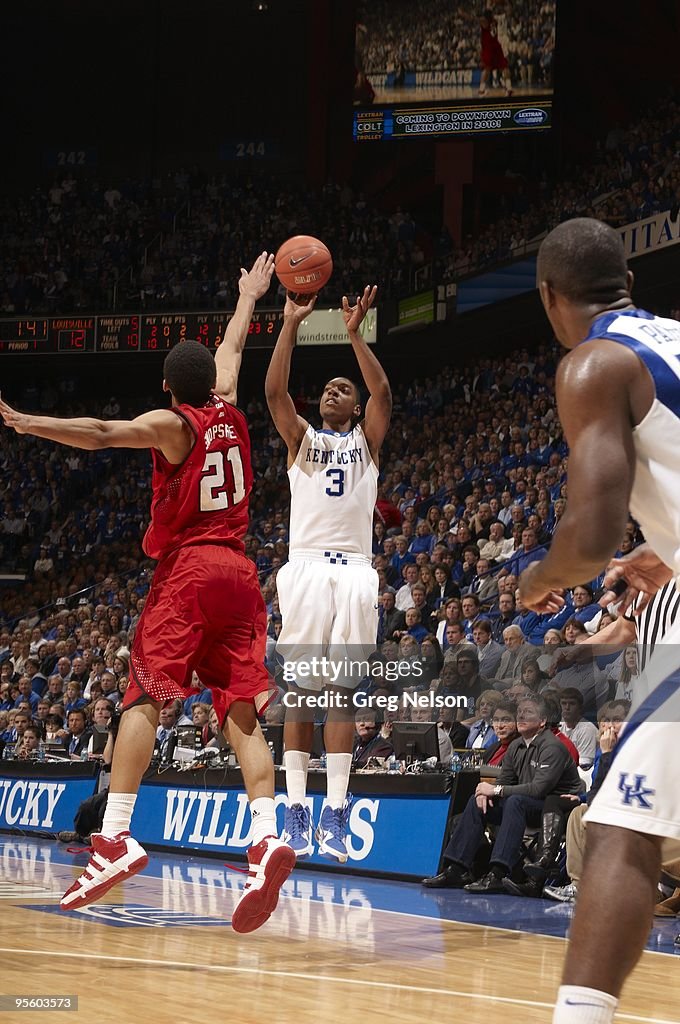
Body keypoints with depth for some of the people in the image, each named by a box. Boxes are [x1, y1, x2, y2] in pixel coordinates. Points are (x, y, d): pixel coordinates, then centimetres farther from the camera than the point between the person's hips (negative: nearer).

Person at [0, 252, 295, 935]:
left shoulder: (170, 424, -1)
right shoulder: (228, 413, 14)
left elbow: (104, 434, -20)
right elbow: (231, 349, 34)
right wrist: (248, 298, 51)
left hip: (186, 570, -5)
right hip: (239, 572, 5)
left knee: (143, 699, -9)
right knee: (242, 711, -2)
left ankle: (116, 839, -21)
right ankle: (267, 840, -19)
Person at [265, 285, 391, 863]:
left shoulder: (366, 440, 16)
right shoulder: (302, 438, 16)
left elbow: (382, 393, -4)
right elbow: (275, 391, -2)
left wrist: (355, 334, -11)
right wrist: (291, 326, -9)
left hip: (354, 571, 0)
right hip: (307, 568, 0)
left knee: (343, 691, -5)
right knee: (300, 690, -4)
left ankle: (335, 813, -7)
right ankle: (296, 811, -3)